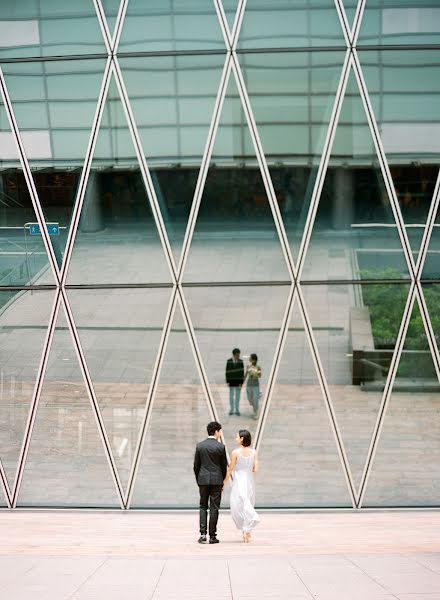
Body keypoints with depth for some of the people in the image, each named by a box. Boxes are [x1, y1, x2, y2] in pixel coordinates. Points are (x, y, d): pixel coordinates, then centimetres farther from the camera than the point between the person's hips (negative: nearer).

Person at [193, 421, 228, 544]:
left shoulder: (200, 446, 1)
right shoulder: (220, 446, -6)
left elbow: (196, 465, 5)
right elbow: (224, 465, 0)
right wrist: (223, 482, 11)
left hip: (203, 479, 2)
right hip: (216, 480, -2)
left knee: (203, 506, 11)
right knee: (214, 508, 3)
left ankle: (203, 533, -1)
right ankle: (212, 536, 4)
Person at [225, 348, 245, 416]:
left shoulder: (241, 361, -5)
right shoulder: (229, 361, -7)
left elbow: (242, 372, -4)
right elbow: (227, 372, -4)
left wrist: (241, 383, -10)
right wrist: (227, 382, -9)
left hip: (238, 381, 0)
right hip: (231, 381, 0)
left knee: (237, 396, 4)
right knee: (231, 396, 5)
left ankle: (237, 410, 13)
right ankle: (231, 410, 16)